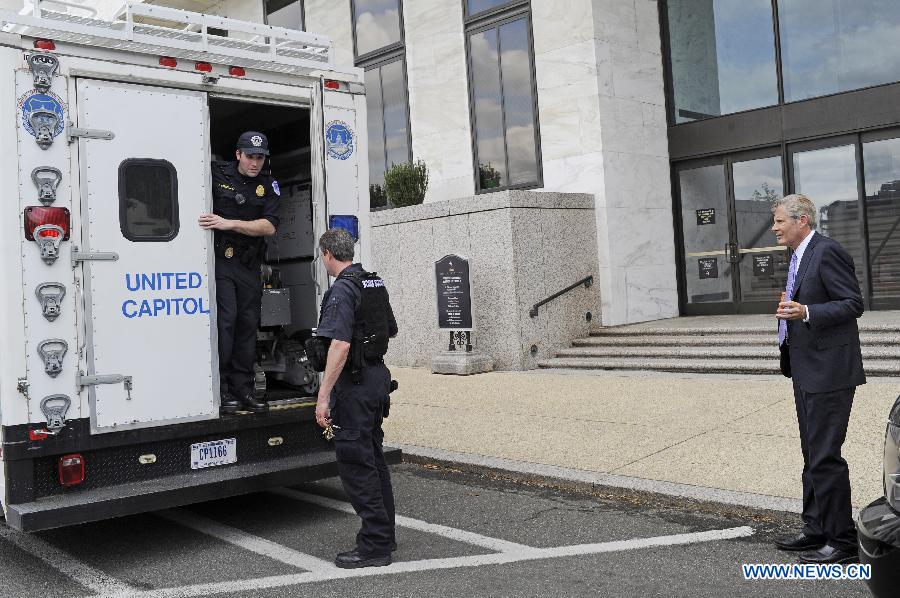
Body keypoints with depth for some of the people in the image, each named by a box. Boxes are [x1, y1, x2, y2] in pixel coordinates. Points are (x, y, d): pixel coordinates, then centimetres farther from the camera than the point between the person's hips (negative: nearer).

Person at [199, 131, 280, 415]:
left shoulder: (268, 185, 6)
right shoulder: (217, 173, 0)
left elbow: (269, 226, -5)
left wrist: (228, 223, -15)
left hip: (249, 264, 4)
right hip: (220, 260, -4)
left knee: (248, 324, 5)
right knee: (226, 319, -13)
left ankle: (243, 389, 13)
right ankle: (221, 389, -6)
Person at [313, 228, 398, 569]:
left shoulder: (342, 290, -16)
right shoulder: (375, 284, 12)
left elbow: (341, 344, -26)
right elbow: (391, 332, 24)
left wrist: (324, 395, -25)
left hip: (354, 383, -9)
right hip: (378, 375, 9)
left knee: (355, 463, -3)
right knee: (373, 457, 17)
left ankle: (374, 546, 1)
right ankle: (383, 535, 26)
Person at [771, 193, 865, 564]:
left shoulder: (827, 252, -14)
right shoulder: (800, 257, 16)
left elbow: (853, 304, -19)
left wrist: (806, 312, -29)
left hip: (828, 372, -10)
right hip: (807, 373, 10)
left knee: (825, 457, -6)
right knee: (813, 455, 17)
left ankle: (842, 541, 4)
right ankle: (816, 530, 28)